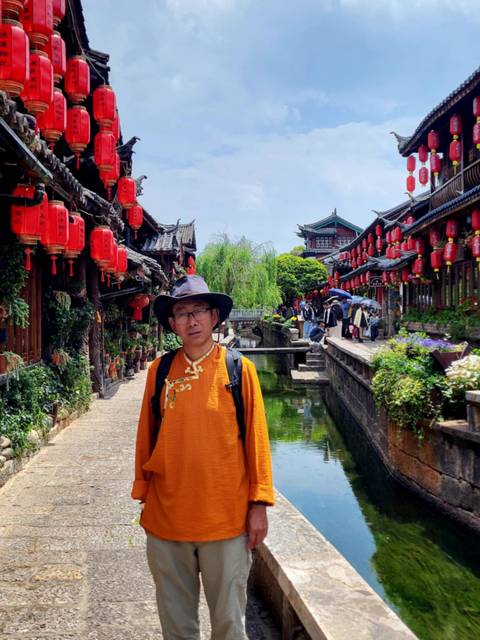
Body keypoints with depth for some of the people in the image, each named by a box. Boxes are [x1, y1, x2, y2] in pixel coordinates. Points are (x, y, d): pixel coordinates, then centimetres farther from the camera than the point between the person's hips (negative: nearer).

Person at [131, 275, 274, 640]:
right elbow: (146, 438, 6)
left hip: (226, 519, -2)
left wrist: (259, 505, -4)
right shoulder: (160, 370, 1)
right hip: (166, 518, 2)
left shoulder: (239, 368, -5)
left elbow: (256, 439, -3)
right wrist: (143, 496, 9)